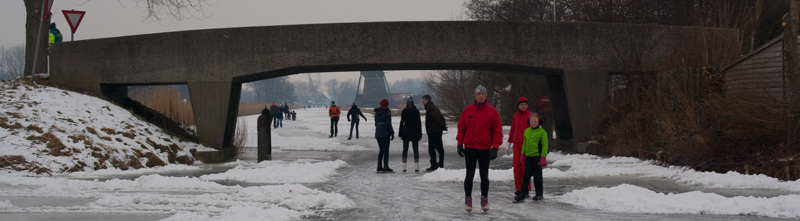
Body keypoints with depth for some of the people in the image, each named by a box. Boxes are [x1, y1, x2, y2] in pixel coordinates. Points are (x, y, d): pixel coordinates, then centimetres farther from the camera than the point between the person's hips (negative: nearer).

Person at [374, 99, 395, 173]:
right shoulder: (387, 111, -5)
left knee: (381, 150, 13)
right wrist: (392, 133, -6)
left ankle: (379, 167, 9)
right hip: (385, 133, -6)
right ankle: (386, 167, -8)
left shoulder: (377, 112, 13)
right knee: (386, 150, -3)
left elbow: (376, 123, 15)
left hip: (378, 133, 6)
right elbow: (389, 123, -10)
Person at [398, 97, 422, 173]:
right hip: (415, 132, 0)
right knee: (416, 149, 3)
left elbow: (401, 122, -1)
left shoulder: (404, 111, -2)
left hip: (406, 132, 0)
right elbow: (419, 123, 0)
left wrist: (400, 133, 5)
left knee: (405, 149, 5)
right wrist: (420, 134, 5)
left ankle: (404, 167, 1)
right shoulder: (416, 111, -2)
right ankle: (416, 167, -3)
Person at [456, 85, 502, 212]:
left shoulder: (492, 112, -1)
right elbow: (461, 128, 8)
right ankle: (468, 200, 11)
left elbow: (497, 131, -1)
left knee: (484, 176, 7)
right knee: (469, 175, 3)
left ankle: (484, 200, 18)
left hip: (485, 149, 0)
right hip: (470, 148, 0)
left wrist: (495, 148, -8)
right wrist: (460, 144, 3)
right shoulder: (467, 110, 3)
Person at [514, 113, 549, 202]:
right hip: (528, 156, 5)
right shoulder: (527, 131, 10)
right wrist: (523, 154, 17)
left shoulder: (542, 132, -8)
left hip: (537, 156, -5)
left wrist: (543, 157, -13)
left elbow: (545, 145, -9)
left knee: (537, 175, 4)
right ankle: (522, 193, 7)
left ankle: (539, 194, 15)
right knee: (526, 175, 5)